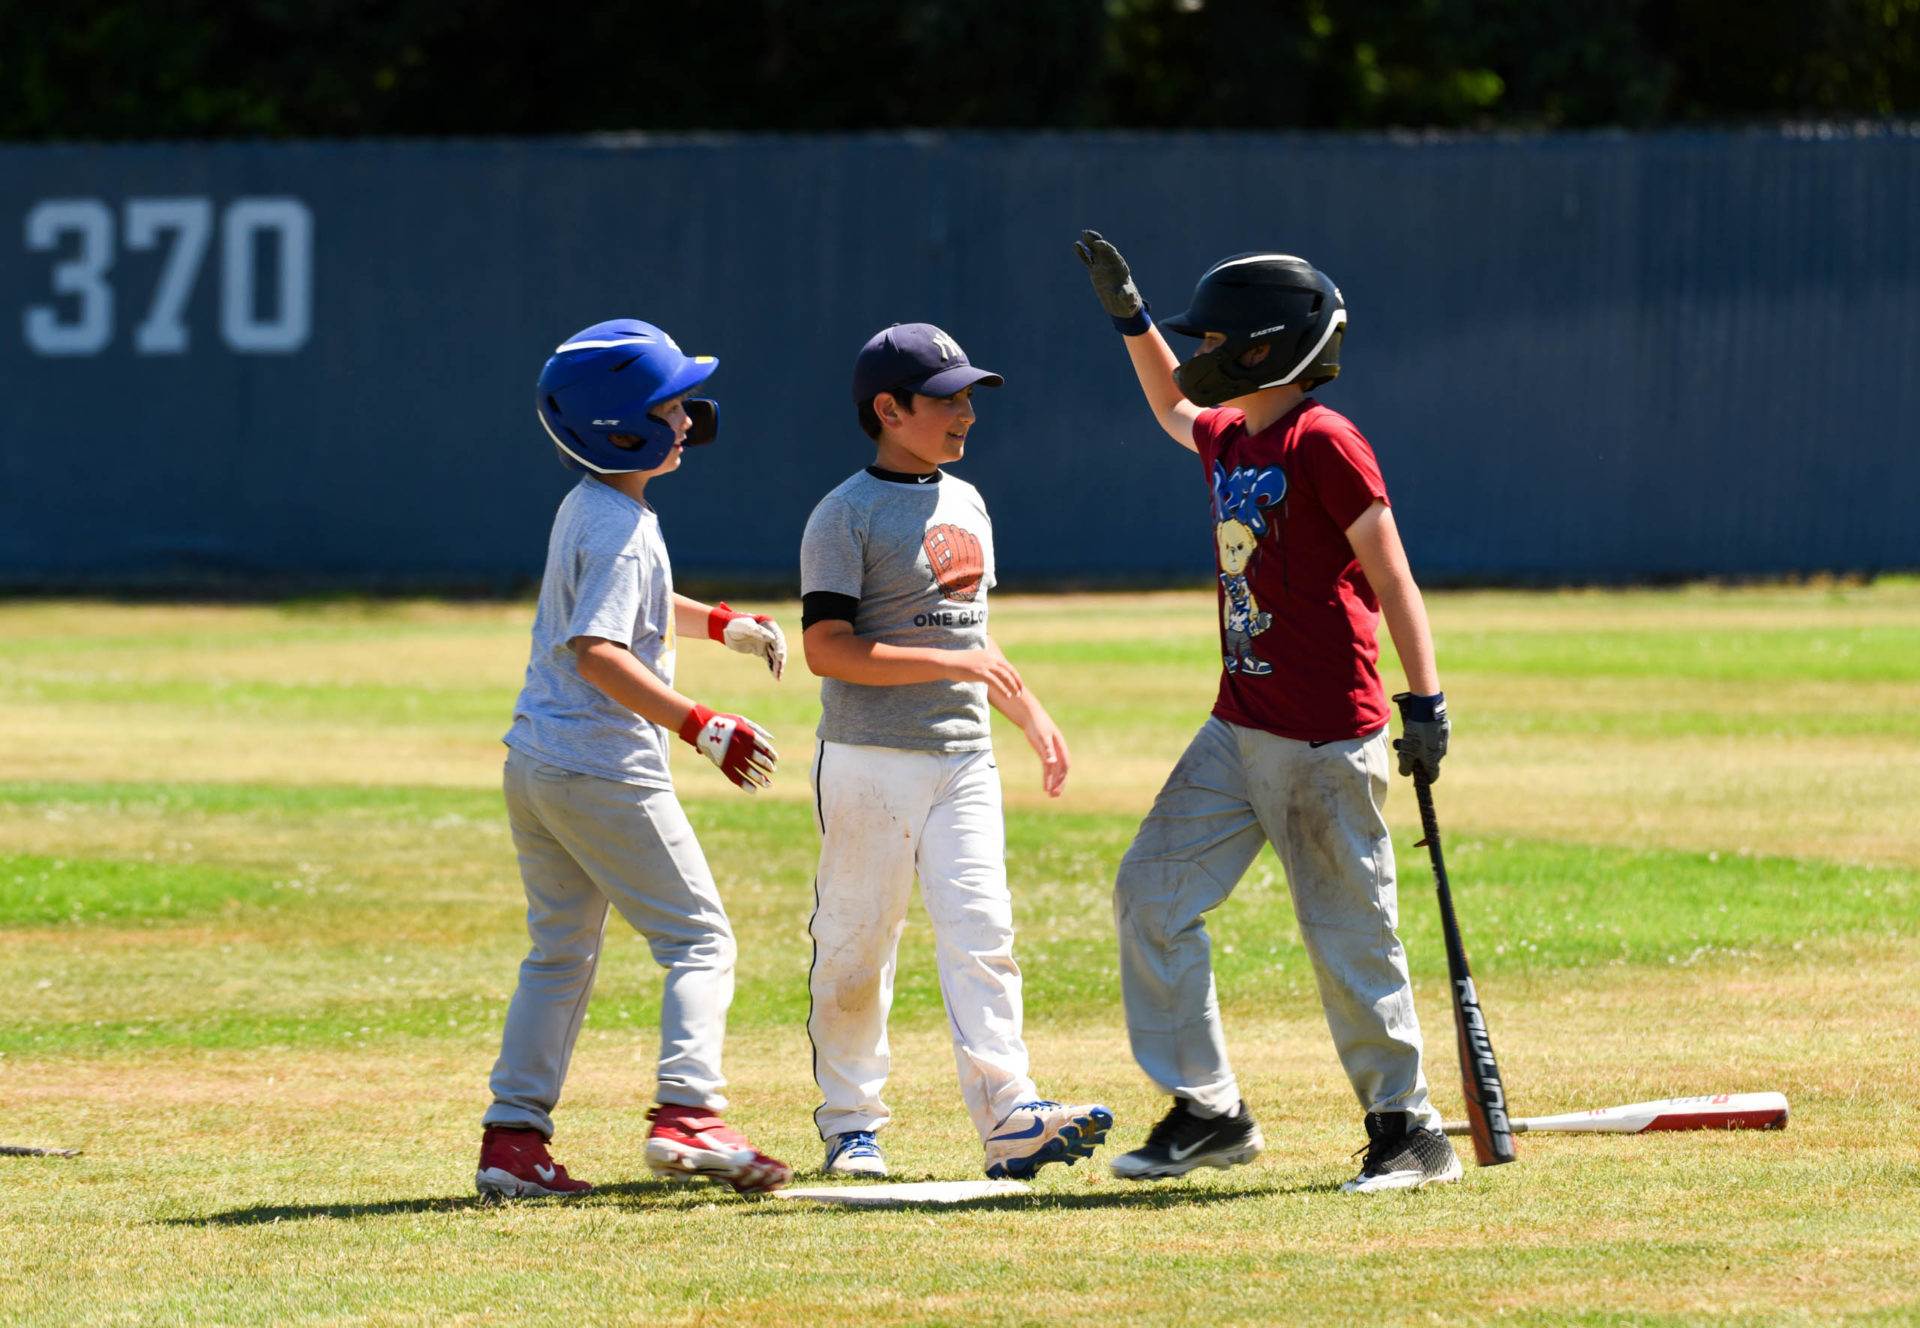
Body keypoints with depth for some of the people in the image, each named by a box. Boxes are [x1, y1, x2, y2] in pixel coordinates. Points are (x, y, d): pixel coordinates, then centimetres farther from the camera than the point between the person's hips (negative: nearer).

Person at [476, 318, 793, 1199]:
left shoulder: (585, 508, 13)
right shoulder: (621, 529, -18)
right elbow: (596, 652, -29)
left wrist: (723, 625, 27)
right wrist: (700, 727, -33)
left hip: (534, 763, 9)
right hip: (604, 772, -9)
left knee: (561, 952, 14)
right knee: (699, 938, -3)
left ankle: (512, 1140, 10)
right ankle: (686, 1112, -16)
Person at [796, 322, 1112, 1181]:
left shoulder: (965, 504, 15)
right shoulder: (846, 517, -8)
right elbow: (828, 649, -16)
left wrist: (1031, 714, 20)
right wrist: (955, 665, -20)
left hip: (963, 757, 6)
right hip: (869, 762, -5)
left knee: (980, 930, -7)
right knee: (855, 944, 1)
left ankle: (1008, 1115, -16)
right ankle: (851, 1126, 11)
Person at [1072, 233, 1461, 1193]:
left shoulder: (1324, 445, -13)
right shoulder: (1227, 441, 12)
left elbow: (1390, 579, -14)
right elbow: (1173, 406, 38)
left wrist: (1425, 702, -18)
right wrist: (1128, 314, 30)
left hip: (1328, 741, -9)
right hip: (1238, 731, 9)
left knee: (1350, 935, -4)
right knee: (1153, 892, 4)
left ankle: (1408, 1131, 7)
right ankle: (1207, 1111, 10)